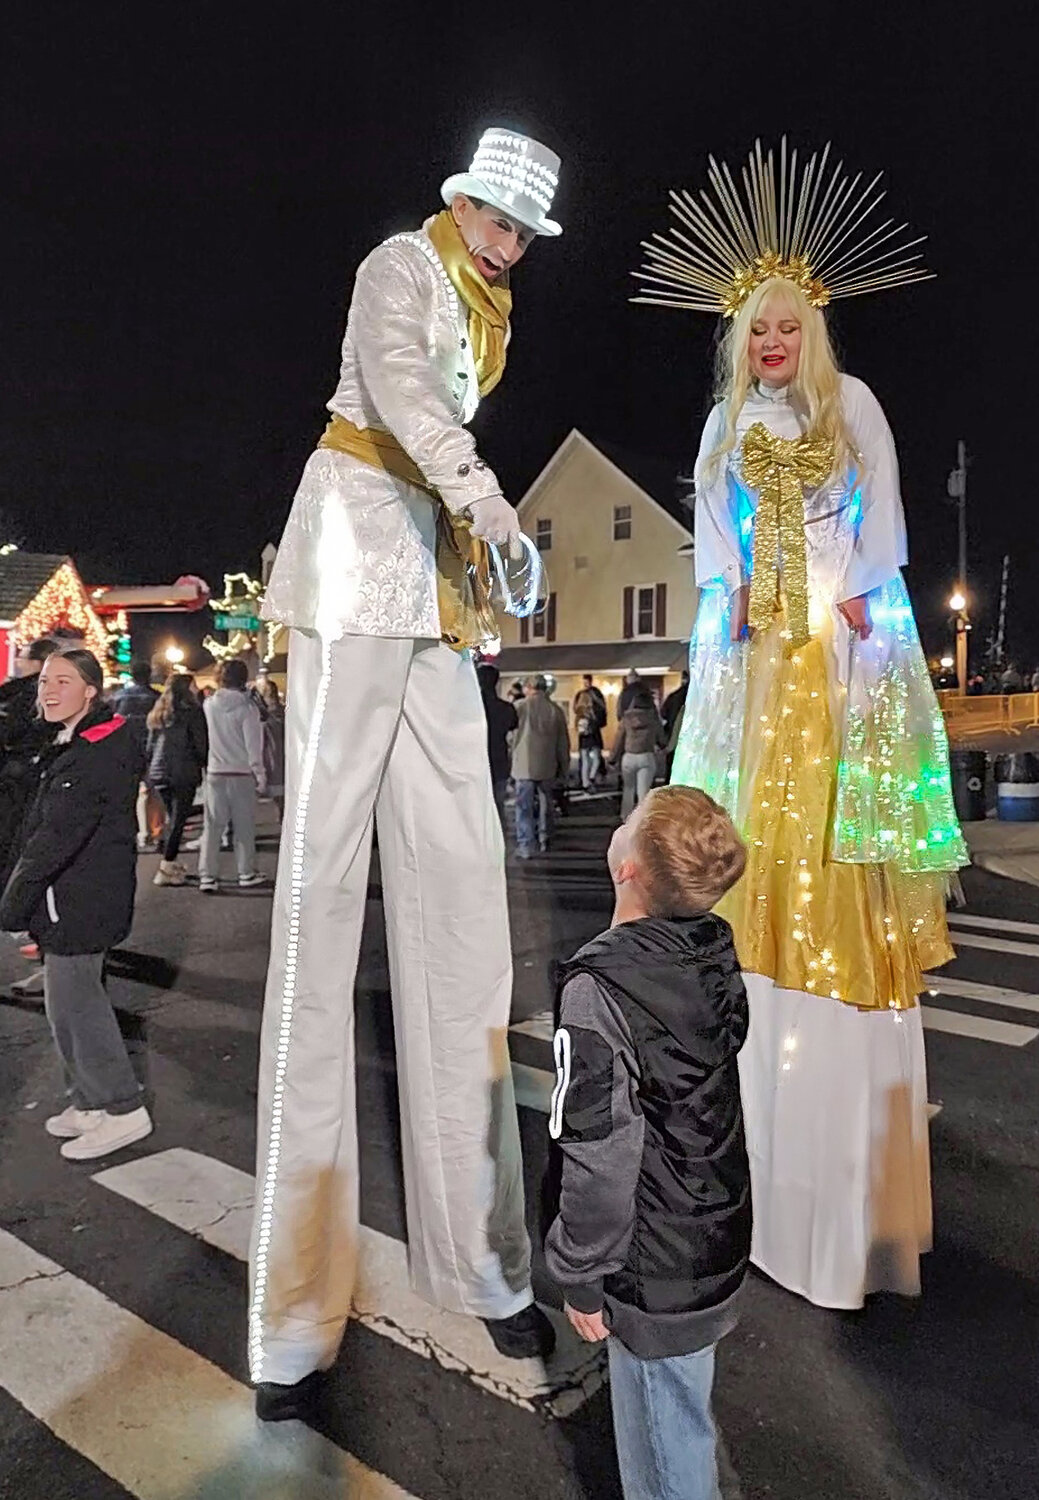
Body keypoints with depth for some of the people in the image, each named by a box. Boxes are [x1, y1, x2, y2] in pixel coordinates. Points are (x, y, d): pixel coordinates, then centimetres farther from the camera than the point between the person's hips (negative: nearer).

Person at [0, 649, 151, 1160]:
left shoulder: (100, 752, -19)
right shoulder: (74, 745, 15)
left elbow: (59, 835, -24)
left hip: (79, 901, -10)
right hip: (68, 899, 10)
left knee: (73, 1001, -3)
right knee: (75, 999, 17)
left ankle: (123, 1111, 9)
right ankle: (89, 1103, 31)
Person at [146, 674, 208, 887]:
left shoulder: (158, 713, 14)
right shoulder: (191, 711, -7)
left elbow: (150, 745, 15)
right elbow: (200, 743, -8)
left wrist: (148, 775, 18)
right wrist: (204, 765, 7)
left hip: (158, 772, 7)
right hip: (183, 773, -7)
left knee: (172, 817, 17)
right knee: (178, 819, -2)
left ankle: (173, 864, 19)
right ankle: (166, 869, -2)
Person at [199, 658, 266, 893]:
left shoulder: (210, 704, 0)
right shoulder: (246, 707, -11)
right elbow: (254, 745, -12)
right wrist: (260, 776, -4)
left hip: (215, 774, 3)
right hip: (242, 775, -3)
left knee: (212, 827, 7)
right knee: (244, 828, 8)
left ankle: (207, 877, 6)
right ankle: (247, 874, 16)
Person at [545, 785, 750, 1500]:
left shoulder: (598, 989, -31)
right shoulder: (719, 947, -9)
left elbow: (600, 1157, -25)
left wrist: (582, 1279, -9)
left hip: (653, 1272, -7)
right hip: (720, 1235, 7)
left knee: (663, 1428, 17)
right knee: (686, 1402, 29)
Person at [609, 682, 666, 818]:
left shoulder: (627, 717, -1)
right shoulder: (653, 717, 0)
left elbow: (619, 740, 3)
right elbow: (661, 738, 9)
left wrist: (613, 758, 13)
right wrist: (662, 746, 33)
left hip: (629, 757, 1)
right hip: (647, 757, -1)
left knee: (628, 788, 19)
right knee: (643, 791, -1)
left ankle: (626, 817, 30)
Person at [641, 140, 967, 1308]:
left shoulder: (853, 404, 6)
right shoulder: (724, 425, 15)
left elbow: (881, 516, 3)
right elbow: (712, 533, 11)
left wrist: (856, 597, -8)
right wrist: (734, 592, -4)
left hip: (848, 643, -2)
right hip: (753, 646, 3)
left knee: (840, 828, -4)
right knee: (754, 824, 0)